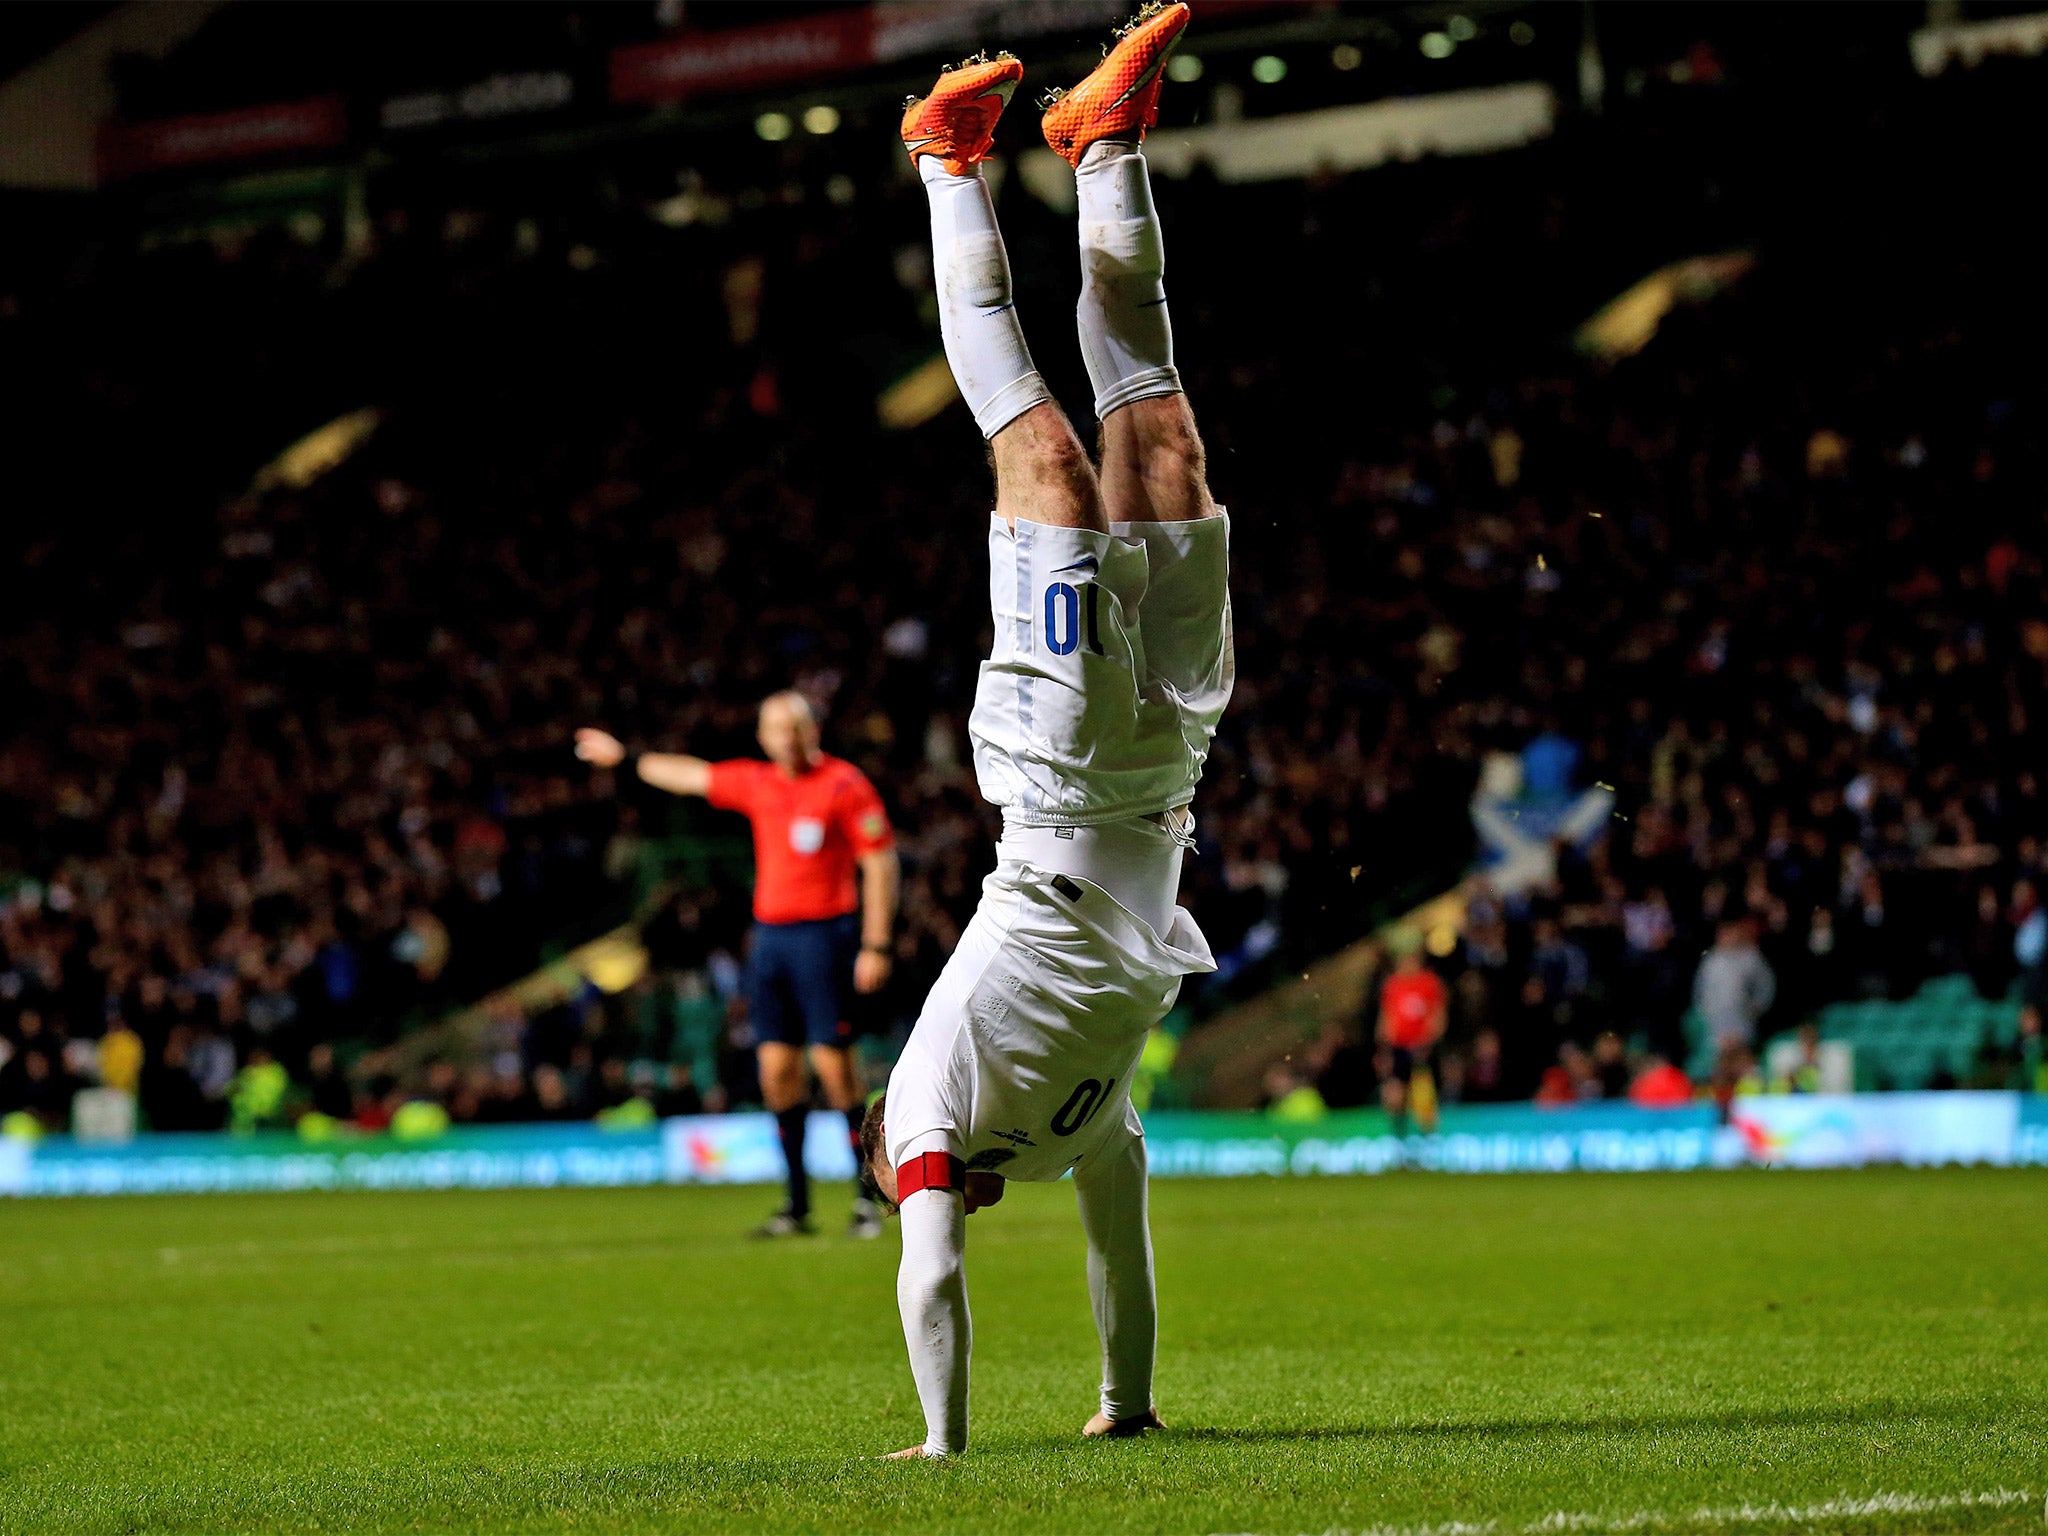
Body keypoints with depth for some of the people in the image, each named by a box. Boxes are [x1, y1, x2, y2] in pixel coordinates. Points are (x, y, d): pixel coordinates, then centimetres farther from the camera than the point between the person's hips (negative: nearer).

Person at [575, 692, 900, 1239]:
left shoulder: (845, 784, -5)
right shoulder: (755, 782, 13)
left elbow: (880, 864, -7)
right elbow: (689, 775, 30)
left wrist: (876, 946, -13)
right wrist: (624, 759, 40)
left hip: (823, 934, -6)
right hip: (769, 934, 6)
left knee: (833, 1061, -10)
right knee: (776, 1064, 1)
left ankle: (868, 1197, -2)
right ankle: (798, 1204, 5)